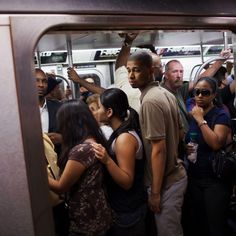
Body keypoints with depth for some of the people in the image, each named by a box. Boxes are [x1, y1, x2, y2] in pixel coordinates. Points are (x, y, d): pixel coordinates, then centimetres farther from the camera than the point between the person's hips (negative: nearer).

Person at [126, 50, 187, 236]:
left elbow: (158, 149, -24)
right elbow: (179, 133, 15)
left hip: (166, 181, -9)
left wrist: (155, 192, -19)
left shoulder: (150, 101, -22)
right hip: (176, 174, 9)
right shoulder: (167, 94, 7)